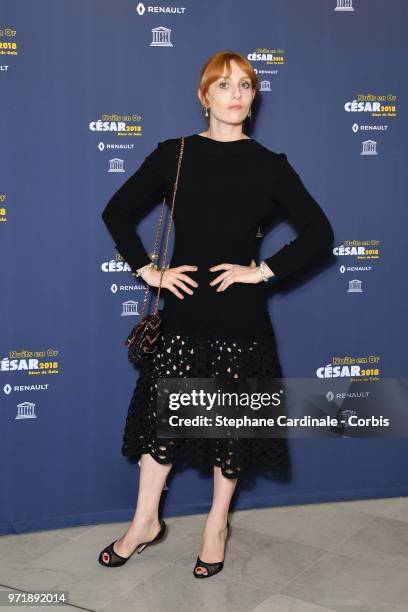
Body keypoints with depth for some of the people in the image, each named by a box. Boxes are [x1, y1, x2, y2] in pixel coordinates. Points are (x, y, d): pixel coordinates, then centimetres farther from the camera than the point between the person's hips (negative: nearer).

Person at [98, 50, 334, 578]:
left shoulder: (269, 166, 0)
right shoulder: (173, 155, 2)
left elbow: (319, 234, -1)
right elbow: (117, 212, 8)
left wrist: (263, 270, -9)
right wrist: (147, 269, -1)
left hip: (240, 316, -1)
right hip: (182, 311, 1)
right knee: (160, 412, 7)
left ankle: (217, 524, 29)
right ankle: (146, 522, 27)